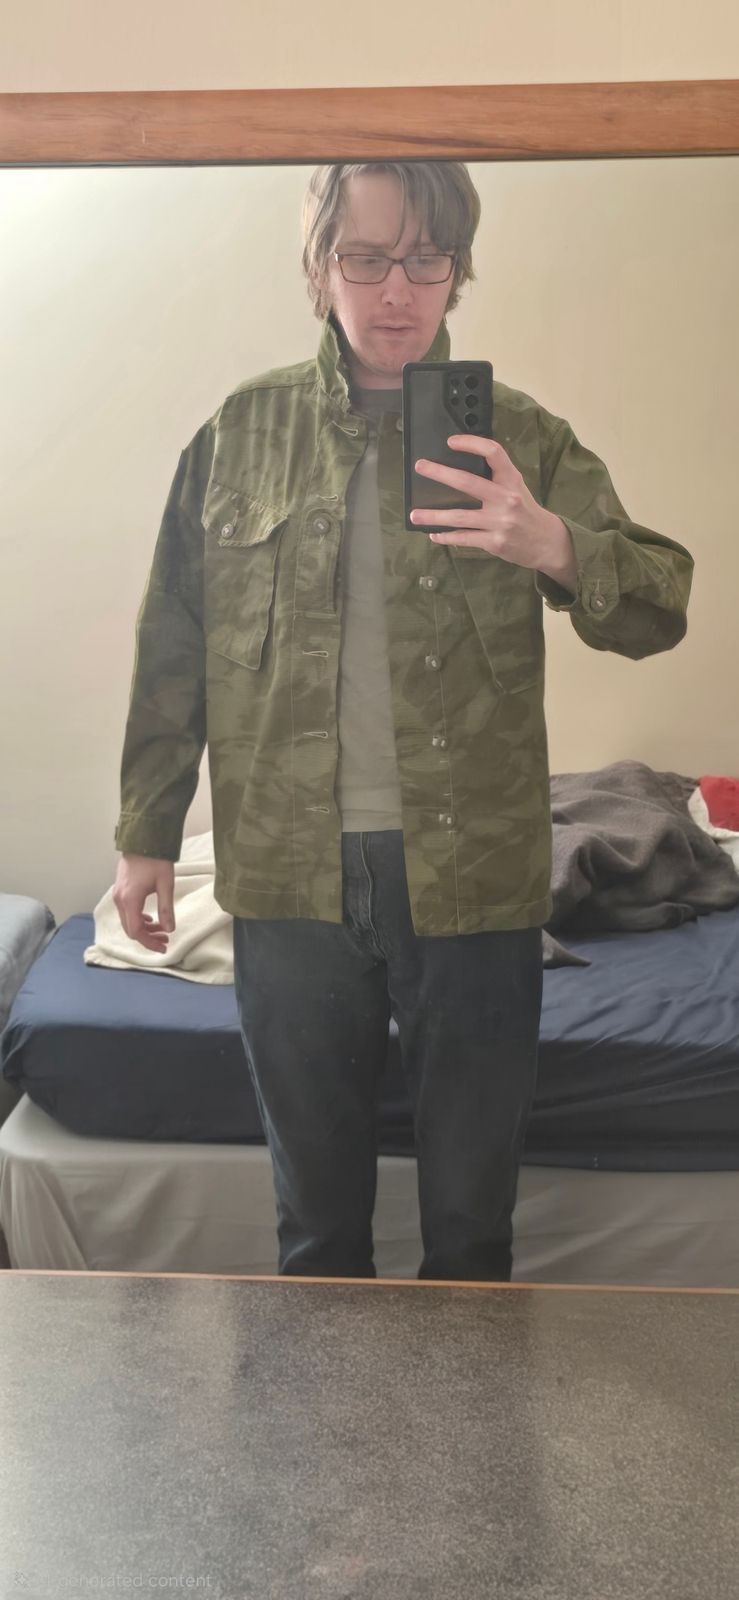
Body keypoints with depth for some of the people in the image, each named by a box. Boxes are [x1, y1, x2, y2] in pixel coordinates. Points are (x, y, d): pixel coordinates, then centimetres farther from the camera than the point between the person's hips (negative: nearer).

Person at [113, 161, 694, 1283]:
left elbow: (659, 611, -5)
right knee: (316, 1211, 17)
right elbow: (174, 646, 9)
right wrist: (146, 834, 9)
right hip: (290, 884, 1)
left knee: (472, 1218, 13)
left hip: (473, 882, -1)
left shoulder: (522, 439, 0)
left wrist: (555, 546, -26)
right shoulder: (241, 434, 4)